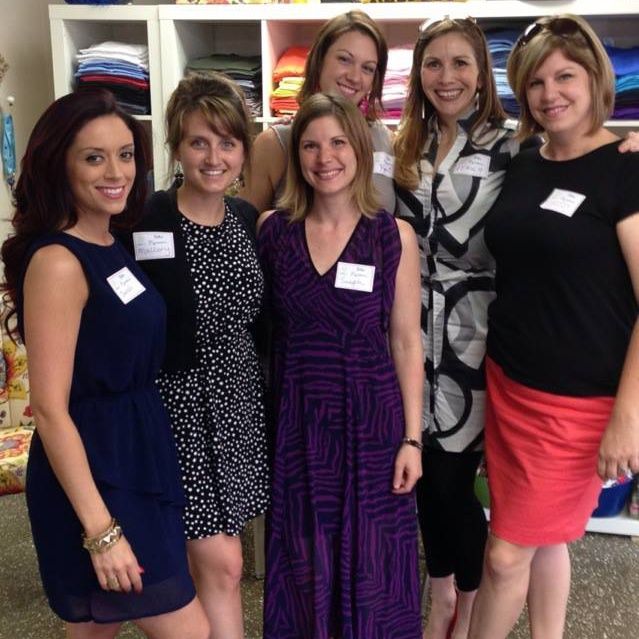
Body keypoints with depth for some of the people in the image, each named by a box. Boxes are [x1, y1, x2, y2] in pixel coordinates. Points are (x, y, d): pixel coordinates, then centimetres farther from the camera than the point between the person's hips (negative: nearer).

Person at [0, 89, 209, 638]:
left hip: (136, 459, 8)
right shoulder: (57, 262, -19)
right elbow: (50, 410, -21)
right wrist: (101, 530, -21)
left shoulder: (112, 248, 7)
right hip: (94, 475, -8)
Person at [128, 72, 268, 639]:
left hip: (241, 403, 6)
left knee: (210, 558, 16)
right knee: (223, 565, 1)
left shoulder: (248, 219, 4)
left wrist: (270, 395, 12)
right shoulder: (145, 224, -15)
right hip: (179, 405, -5)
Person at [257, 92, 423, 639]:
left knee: (369, 561, 11)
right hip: (296, 418, 2)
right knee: (303, 561, 15)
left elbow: (406, 341, -2)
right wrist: (266, 416, 0)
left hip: (370, 416, -1)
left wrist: (412, 437, -4)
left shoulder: (395, 236, -5)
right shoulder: (272, 230, -1)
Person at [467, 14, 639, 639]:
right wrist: (494, 367, 10)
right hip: (508, 385, 6)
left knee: (506, 553, 4)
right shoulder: (520, 167, 7)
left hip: (579, 401, -6)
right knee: (544, 539, 18)